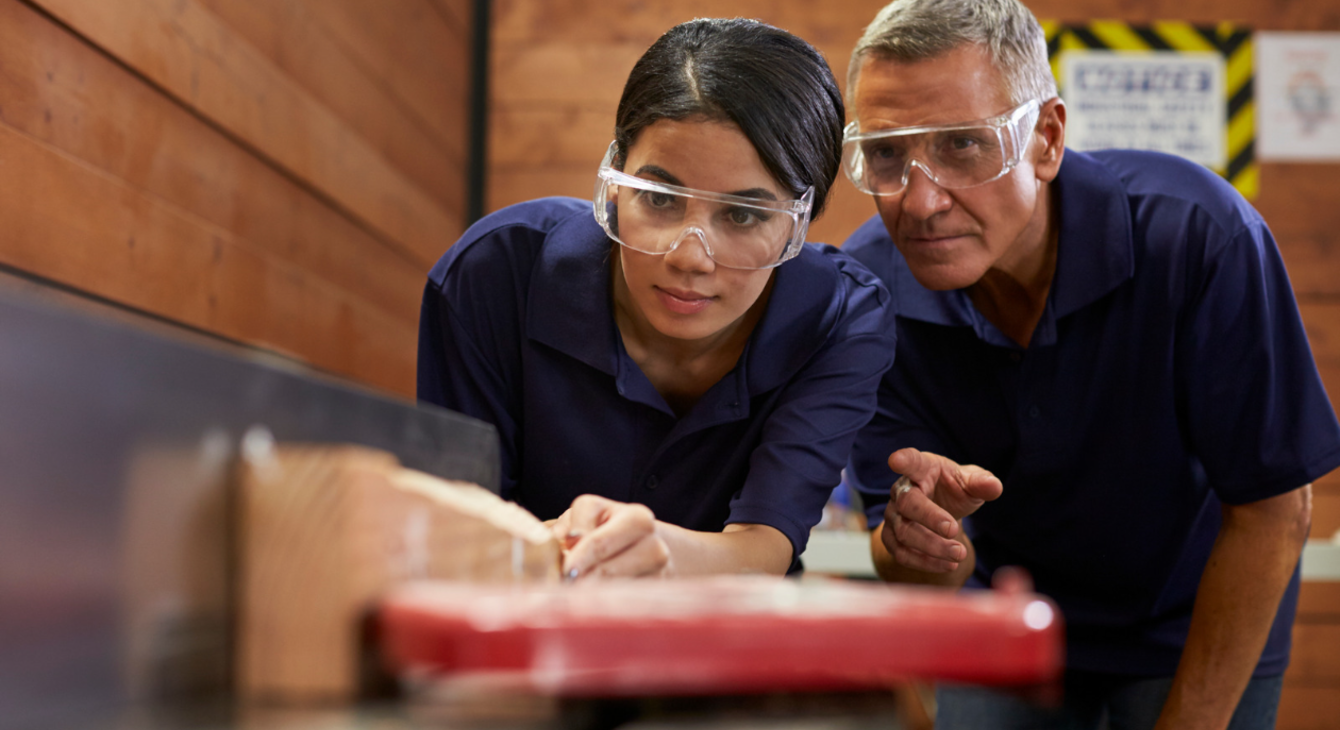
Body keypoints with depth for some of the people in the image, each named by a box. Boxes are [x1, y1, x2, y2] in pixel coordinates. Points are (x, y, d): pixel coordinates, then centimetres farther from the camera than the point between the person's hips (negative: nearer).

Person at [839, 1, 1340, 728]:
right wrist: (921, 550, -44)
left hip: (1195, 621, -2)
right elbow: (903, 555, -19)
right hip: (1011, 614, 2)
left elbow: (1272, 512, -23)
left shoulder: (1195, 235, -32)